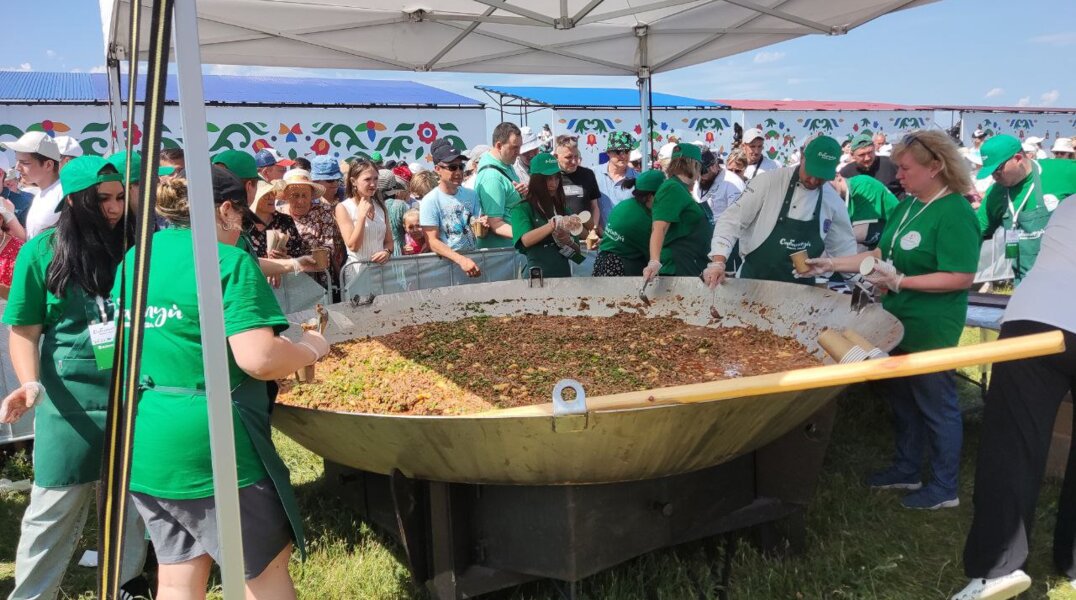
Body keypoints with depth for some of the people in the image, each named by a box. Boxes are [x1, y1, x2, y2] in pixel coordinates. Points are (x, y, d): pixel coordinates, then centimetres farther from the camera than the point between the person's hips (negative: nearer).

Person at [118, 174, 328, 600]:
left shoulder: (134, 258, 10)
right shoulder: (228, 261, -13)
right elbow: (258, 359, -23)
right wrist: (310, 348, -4)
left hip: (143, 445, 8)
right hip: (207, 444, -7)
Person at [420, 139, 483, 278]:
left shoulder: (471, 195, 8)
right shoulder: (430, 201, -5)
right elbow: (433, 242, -10)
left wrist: (482, 226, -5)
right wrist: (461, 260, -22)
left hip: (474, 257, 4)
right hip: (448, 262, -4)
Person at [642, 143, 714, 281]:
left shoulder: (681, 189, 18)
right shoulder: (673, 188, -12)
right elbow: (659, 229, -24)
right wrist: (654, 262, -37)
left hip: (690, 269, 10)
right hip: (677, 269, -10)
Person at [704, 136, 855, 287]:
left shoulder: (834, 201, 0)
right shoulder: (769, 181, -13)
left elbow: (844, 248, 12)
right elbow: (732, 220, -14)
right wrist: (718, 262, -26)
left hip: (801, 287, 3)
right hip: (755, 280, -3)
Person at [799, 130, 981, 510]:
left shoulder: (955, 213, -19)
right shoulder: (907, 205, 8)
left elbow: (962, 278, -23)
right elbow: (883, 253, 15)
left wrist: (899, 282, -25)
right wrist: (833, 264, 7)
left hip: (932, 330, -9)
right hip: (899, 322, 9)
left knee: (936, 405, 4)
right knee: (902, 399, 19)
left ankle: (944, 488, 19)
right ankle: (906, 470, 36)